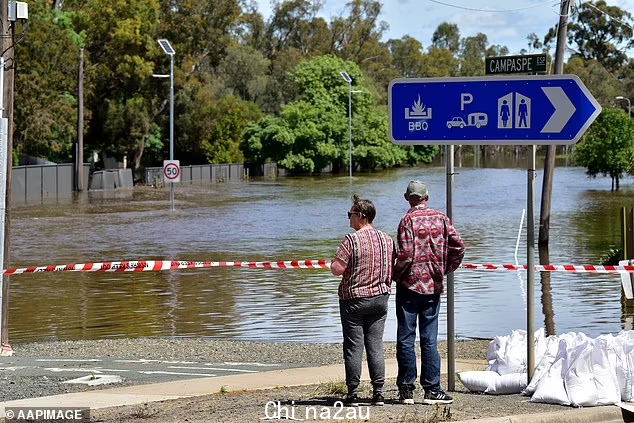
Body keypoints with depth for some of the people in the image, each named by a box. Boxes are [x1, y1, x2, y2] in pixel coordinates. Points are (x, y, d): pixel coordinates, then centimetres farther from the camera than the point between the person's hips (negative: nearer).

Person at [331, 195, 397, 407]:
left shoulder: (352, 239, -15)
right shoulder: (387, 239, 4)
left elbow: (337, 269, -18)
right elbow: (394, 268, 8)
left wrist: (335, 261, 2)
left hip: (354, 298, -5)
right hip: (380, 298, 5)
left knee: (353, 347, 0)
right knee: (375, 345, 8)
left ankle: (353, 394, 1)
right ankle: (378, 393, 6)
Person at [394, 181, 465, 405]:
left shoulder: (409, 220, -9)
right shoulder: (441, 218, 3)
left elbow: (405, 255, -17)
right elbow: (458, 245, -2)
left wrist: (395, 275, -1)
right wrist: (446, 269, 11)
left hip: (409, 284, -4)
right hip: (433, 286, 4)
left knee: (406, 338, 4)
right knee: (430, 340, 6)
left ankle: (406, 389, 6)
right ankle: (432, 390, 3)